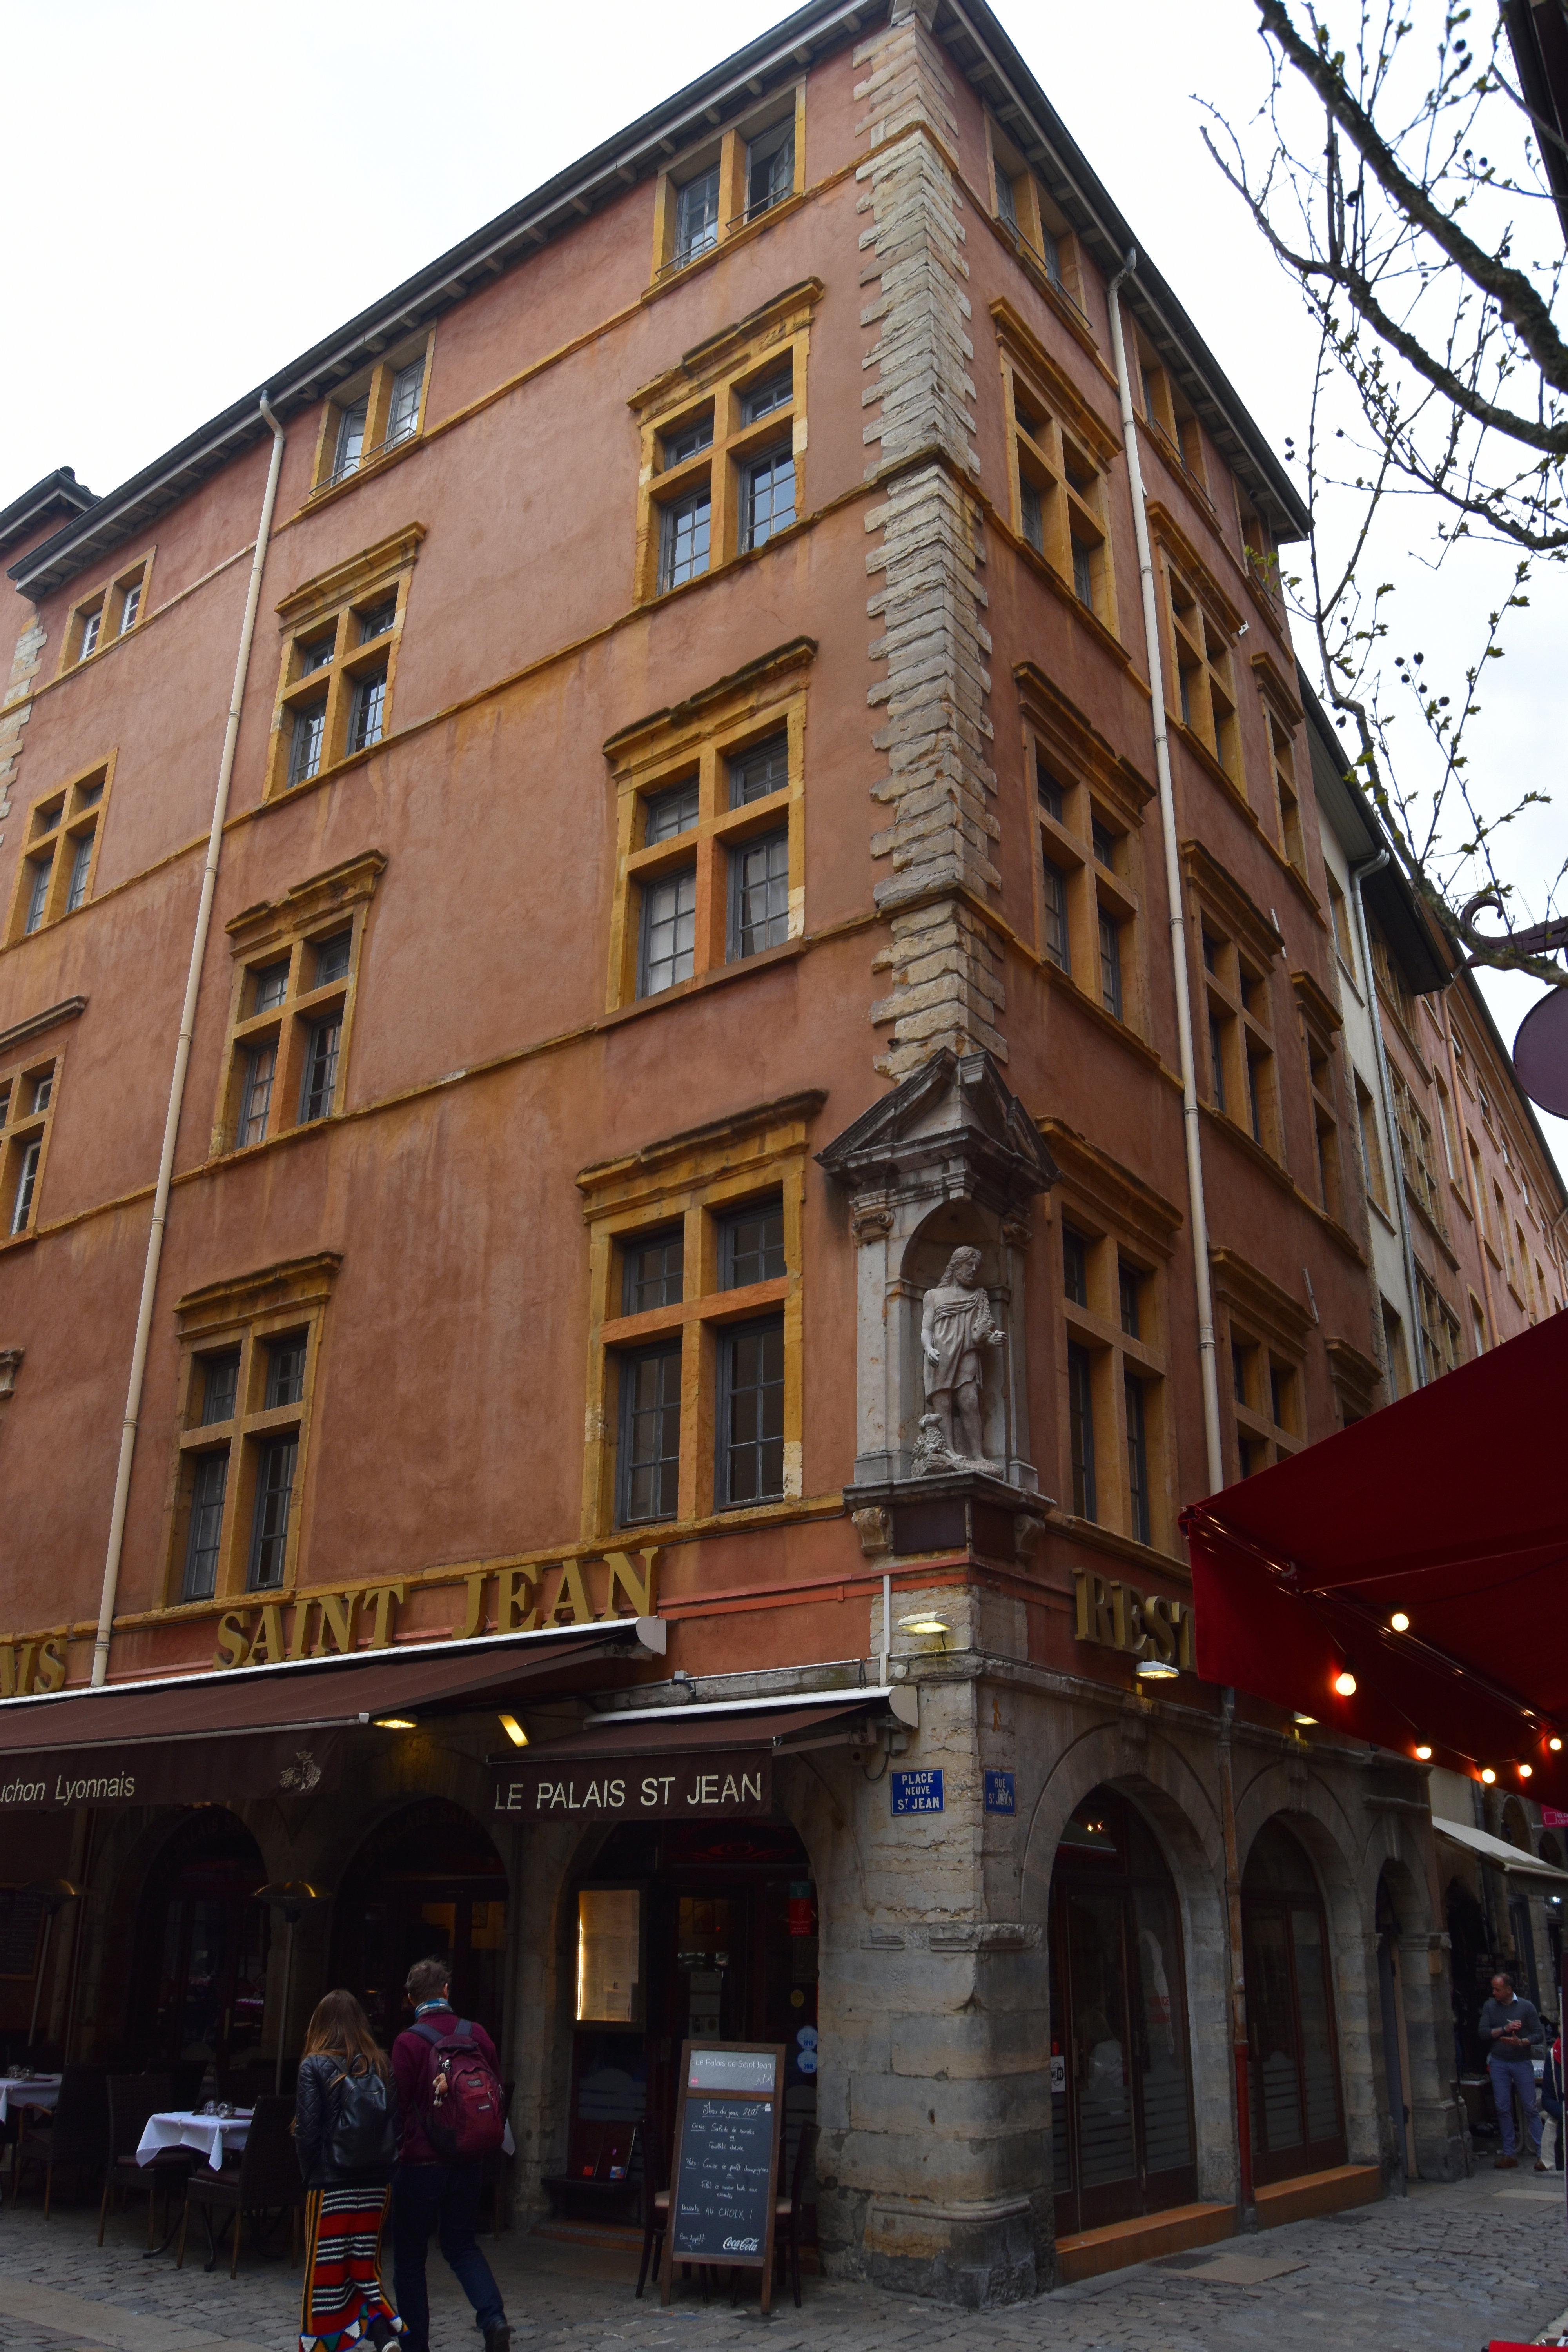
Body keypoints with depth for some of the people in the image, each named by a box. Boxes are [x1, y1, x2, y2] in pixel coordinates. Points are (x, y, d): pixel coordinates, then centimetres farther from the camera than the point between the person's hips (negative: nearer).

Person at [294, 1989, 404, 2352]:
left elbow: (306, 2130, -10)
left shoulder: (315, 2067, -8)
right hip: (377, 2184, 4)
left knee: (325, 2274, 7)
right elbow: (395, 2123, 3)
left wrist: (309, 2172, 3)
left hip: (330, 2185, -4)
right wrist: (383, 2164, 10)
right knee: (366, 2269, 14)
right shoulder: (380, 2065, 4)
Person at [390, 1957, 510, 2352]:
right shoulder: (477, 2036, -1)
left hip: (420, 2161, -4)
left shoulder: (409, 2043, -15)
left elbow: (398, 2107, -11)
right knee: (462, 2244, 18)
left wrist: (395, 2148, 6)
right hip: (468, 2163, 4)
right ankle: (493, 2317, -1)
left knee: (409, 2258, 11)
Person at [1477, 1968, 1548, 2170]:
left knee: (1530, 2108, -3)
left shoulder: (1526, 2007, -3)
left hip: (1522, 2062, -2)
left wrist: (1521, 2042, -20)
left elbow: (1539, 2034, -4)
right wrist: (1505, 2029, -15)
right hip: (1498, 2064, 2)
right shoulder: (1489, 2007, 3)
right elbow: (1482, 2033, -2)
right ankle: (1509, 2154, 10)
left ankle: (1540, 2153, 2)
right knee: (1503, 2109, 3)